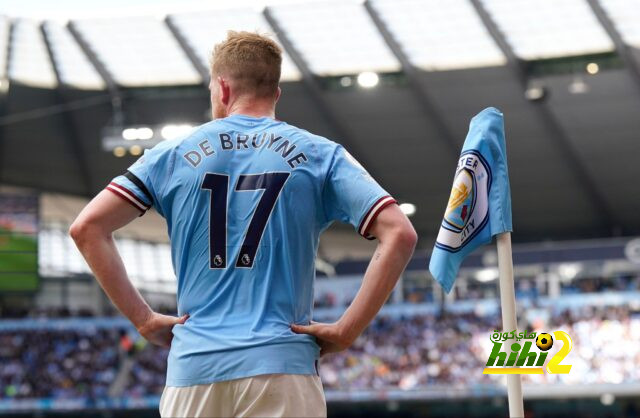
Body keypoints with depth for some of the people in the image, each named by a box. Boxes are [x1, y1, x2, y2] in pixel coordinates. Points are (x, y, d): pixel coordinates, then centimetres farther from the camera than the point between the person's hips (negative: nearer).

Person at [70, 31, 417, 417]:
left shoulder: (173, 155, 11)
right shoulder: (318, 155, 8)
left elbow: (87, 227, 4)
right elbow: (399, 234, -3)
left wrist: (144, 319, 5)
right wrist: (346, 331, -2)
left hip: (192, 368, 2)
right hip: (282, 366, -2)